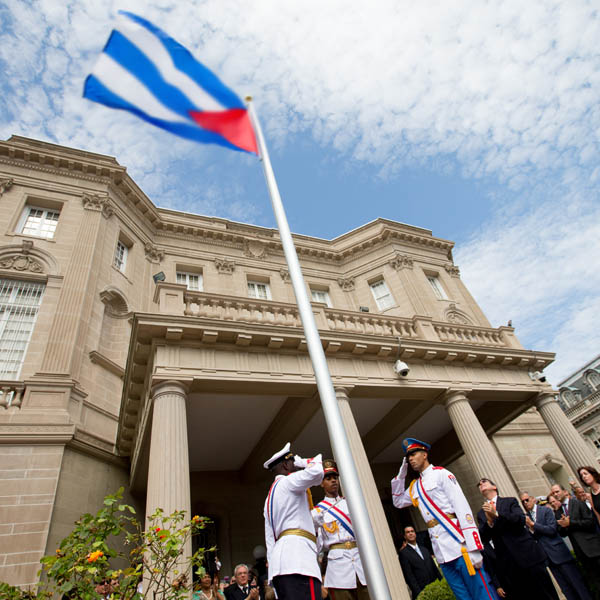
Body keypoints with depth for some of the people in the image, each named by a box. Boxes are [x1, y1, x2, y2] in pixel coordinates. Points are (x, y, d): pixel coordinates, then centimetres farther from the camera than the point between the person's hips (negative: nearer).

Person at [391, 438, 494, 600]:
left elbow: (462, 508, -10)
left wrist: (473, 548, -18)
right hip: (440, 549, 6)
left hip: (457, 542, -6)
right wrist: (401, 475, 16)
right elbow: (398, 502, 28)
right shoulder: (414, 486, 18)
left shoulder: (441, 473, -3)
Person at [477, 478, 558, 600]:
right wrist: (489, 521, -20)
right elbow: (484, 538, -1)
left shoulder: (510, 502, 6)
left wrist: (496, 515, -22)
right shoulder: (481, 513, 11)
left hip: (528, 556, -2)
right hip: (509, 563, 2)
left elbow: (521, 519, -11)